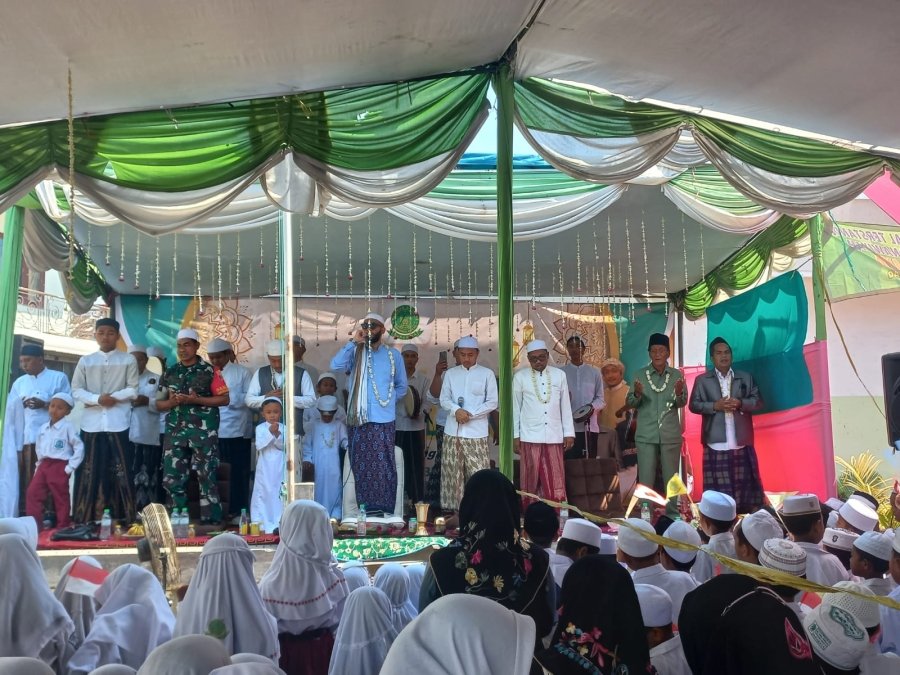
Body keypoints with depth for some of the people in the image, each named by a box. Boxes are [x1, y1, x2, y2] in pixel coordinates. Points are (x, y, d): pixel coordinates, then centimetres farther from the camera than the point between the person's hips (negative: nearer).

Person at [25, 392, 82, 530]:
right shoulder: (42, 428, 12)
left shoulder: (68, 427, -8)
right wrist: (40, 464, 11)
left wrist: (70, 467, -13)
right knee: (32, 493, 0)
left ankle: (63, 528, 10)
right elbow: (38, 448, 22)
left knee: (61, 498, 1)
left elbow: (79, 448, -11)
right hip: (43, 465, 6)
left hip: (59, 467, -6)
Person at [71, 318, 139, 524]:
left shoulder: (128, 360, 6)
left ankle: (123, 519, 3)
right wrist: (97, 399, -12)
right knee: (89, 471, 3)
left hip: (118, 423, -2)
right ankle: (85, 519, 8)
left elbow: (133, 390, 0)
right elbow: (76, 391, 4)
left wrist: (113, 397, -13)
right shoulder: (85, 361, 11)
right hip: (91, 422, 2)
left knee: (121, 471, -1)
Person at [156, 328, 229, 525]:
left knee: (207, 477, -2)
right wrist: (173, 401, -9)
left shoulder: (209, 371, 0)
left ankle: (211, 520, 4)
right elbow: (159, 403, 13)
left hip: (204, 431, -4)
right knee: (172, 477, 4)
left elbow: (224, 398, -3)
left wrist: (196, 400, -13)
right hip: (175, 431, 4)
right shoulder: (169, 373, 12)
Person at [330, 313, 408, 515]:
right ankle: (363, 510, 10)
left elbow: (402, 386, 16)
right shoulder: (355, 352, 7)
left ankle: (384, 511, 2)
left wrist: (386, 400, 3)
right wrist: (354, 342, -12)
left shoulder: (393, 354, 9)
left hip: (383, 420, -1)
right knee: (360, 466, 3)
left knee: (383, 466, -4)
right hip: (357, 419, 1)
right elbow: (336, 366, -13)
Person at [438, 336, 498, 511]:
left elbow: (492, 402, 0)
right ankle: (456, 510, 11)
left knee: (478, 474, -8)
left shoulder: (486, 374, 4)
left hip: (476, 432, -3)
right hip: (453, 431, 3)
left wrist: (471, 414, -11)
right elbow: (444, 399, 7)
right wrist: (456, 410, -14)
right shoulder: (450, 373, 12)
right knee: (453, 474, 4)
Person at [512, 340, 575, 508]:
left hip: (554, 437, 1)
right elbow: (515, 408, 4)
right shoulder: (520, 377, 1)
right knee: (530, 481, 4)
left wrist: (569, 433, 6)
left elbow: (566, 406, 9)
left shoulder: (559, 375, 5)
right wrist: (515, 436, 2)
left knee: (555, 482, 0)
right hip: (530, 437, -1)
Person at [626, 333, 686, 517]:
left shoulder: (676, 375, 4)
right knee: (646, 479, 1)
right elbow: (630, 403, -3)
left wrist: (679, 393, -25)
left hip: (671, 435, 1)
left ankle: (673, 515, 17)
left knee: (671, 478, 8)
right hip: (646, 435, -1)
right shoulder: (640, 374, 1)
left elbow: (682, 403, -3)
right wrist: (637, 394, -24)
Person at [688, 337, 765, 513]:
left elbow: (758, 401, 7)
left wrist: (740, 403, -11)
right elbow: (694, 405, 0)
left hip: (742, 442, 2)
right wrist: (715, 405, -14)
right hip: (716, 443, -1)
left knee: (745, 484, 5)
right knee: (718, 487, 0)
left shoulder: (746, 378, 11)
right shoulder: (702, 380, 6)